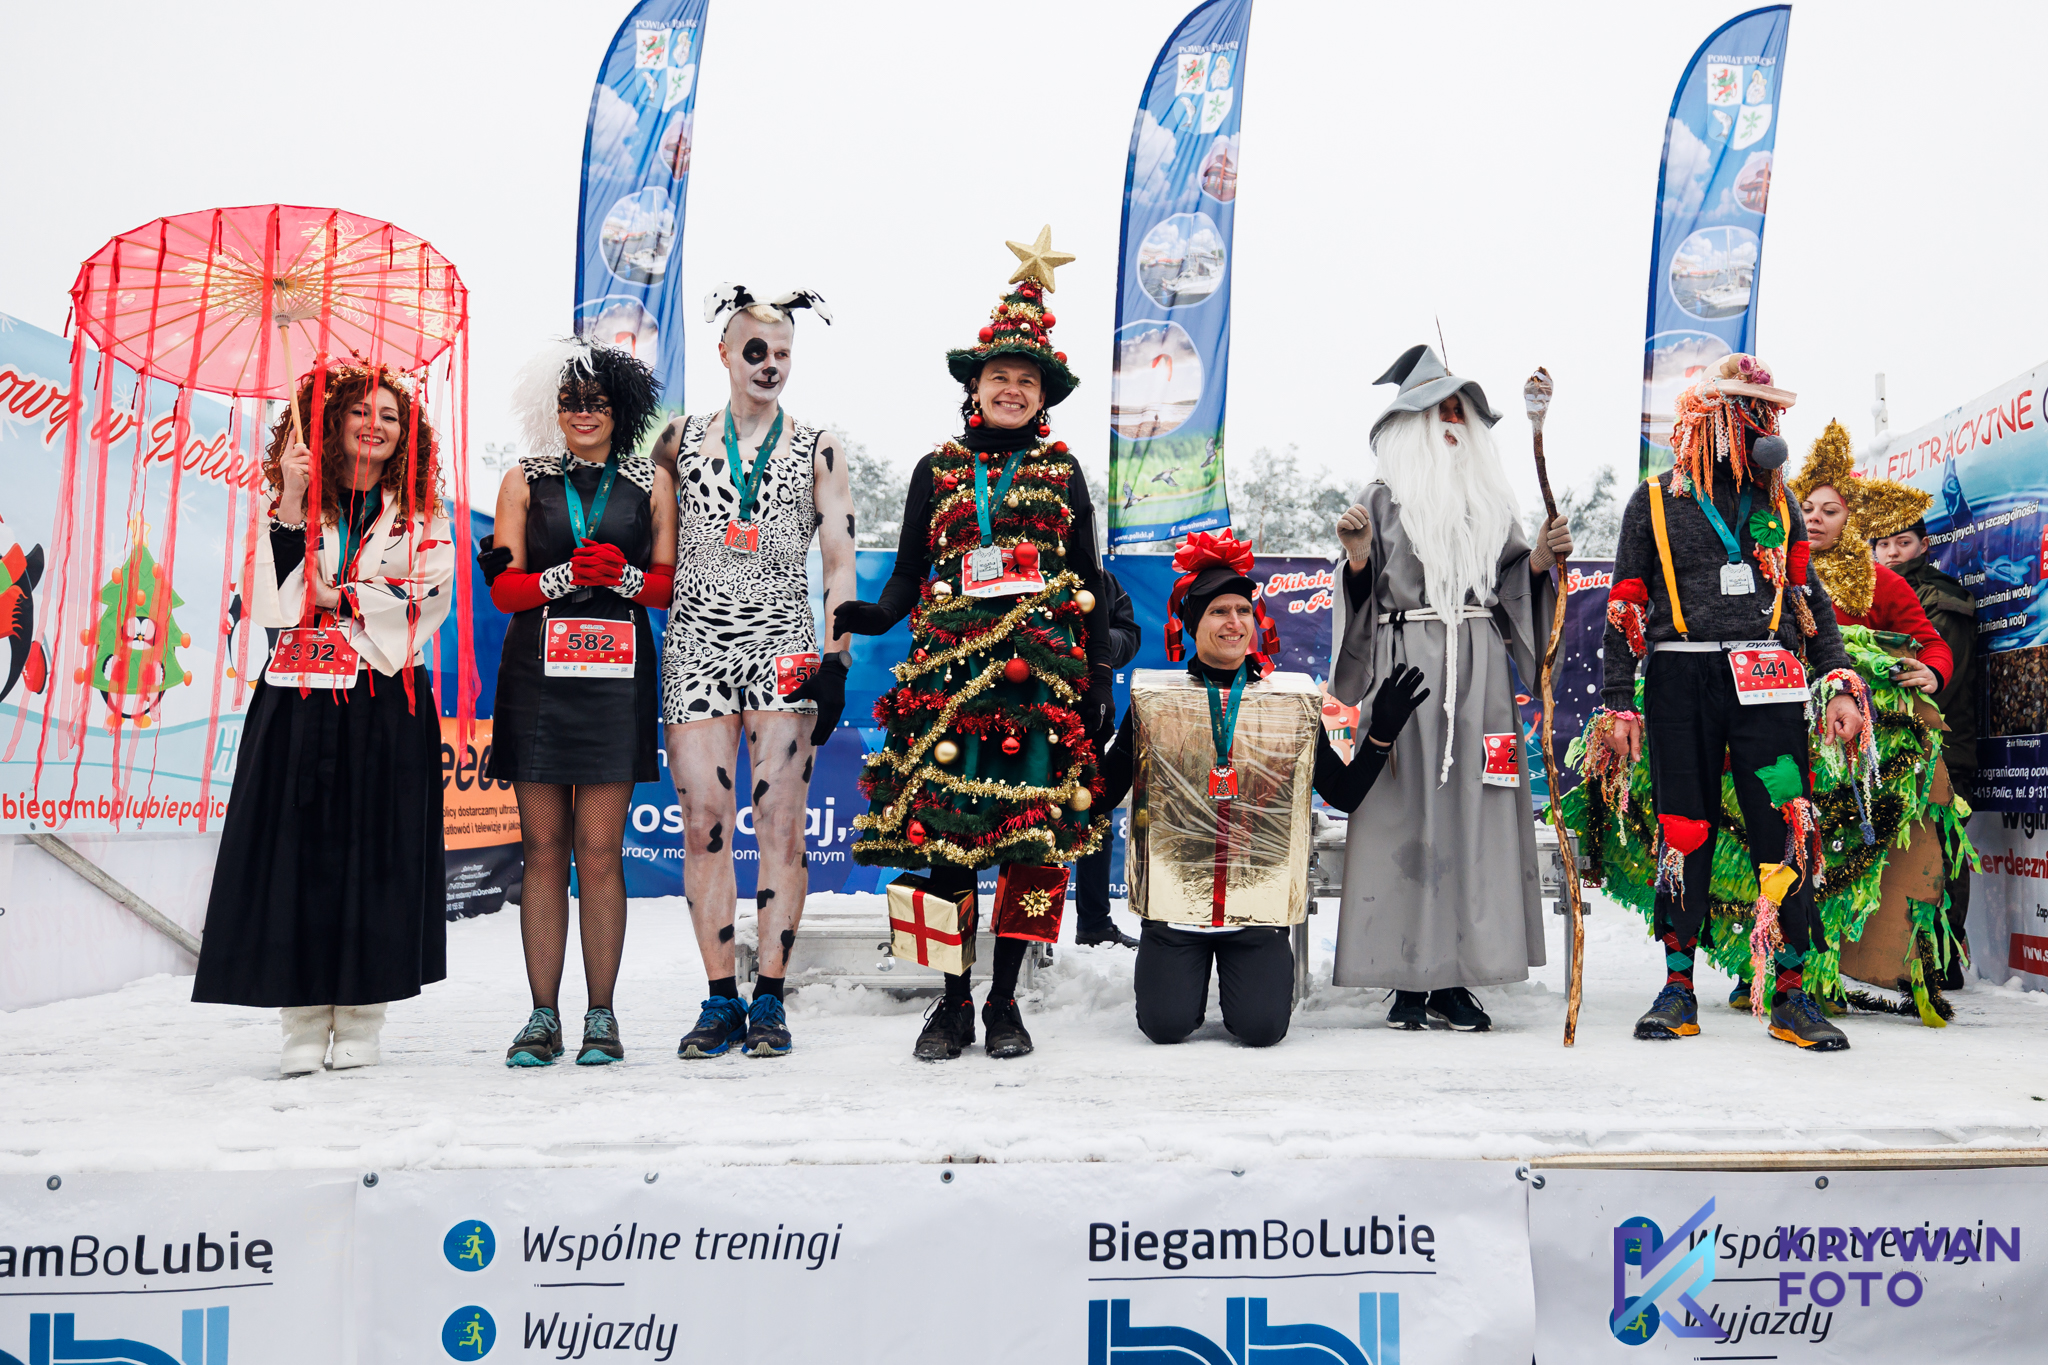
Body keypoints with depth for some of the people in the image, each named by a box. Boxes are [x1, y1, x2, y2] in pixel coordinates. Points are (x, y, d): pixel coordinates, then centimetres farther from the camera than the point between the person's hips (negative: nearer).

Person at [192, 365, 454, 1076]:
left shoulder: (422, 515, 11)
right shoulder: (300, 504, 12)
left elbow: (426, 590, -5)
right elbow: (274, 593, -3)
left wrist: (336, 596, -7)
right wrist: (292, 500, -8)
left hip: (387, 702, -1)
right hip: (299, 699, 1)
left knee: (375, 849, -1)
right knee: (297, 844, -2)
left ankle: (361, 1019, 8)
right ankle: (304, 1022, 6)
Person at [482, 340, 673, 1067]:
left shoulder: (652, 482, 10)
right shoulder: (525, 481, 11)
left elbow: (672, 587, 7)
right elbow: (504, 588, 5)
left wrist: (622, 575, -12)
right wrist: (568, 576, -12)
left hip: (615, 676, -1)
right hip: (537, 675, 1)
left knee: (598, 851, -3)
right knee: (543, 850, 2)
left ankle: (601, 1017, 7)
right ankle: (543, 1017, 10)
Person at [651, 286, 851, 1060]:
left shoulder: (818, 449, 8)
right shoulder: (679, 440, 12)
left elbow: (840, 564, 5)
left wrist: (835, 659, -5)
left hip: (784, 648, -1)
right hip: (696, 647, 1)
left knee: (779, 821, -5)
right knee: (704, 823, -2)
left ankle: (768, 1002, 3)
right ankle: (721, 1003, 7)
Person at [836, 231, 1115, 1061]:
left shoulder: (1061, 470, 12)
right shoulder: (937, 469, 12)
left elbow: (1090, 581, 11)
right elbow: (908, 576, 9)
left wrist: (1100, 680, 4)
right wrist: (864, 615, -12)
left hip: (1043, 666, 0)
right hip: (951, 664, 0)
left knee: (1034, 828, -1)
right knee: (944, 827, -2)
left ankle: (1004, 1001, 10)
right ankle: (955, 1001, 9)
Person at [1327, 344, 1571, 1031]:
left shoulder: (1491, 500, 16)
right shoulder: (1384, 499, 6)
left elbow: (1509, 586, 15)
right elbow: (1368, 595, 3)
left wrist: (1537, 561, -4)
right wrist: (1357, 559, -16)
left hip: (1479, 672, 4)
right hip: (1406, 665, -3)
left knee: (1472, 810, 0)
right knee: (1407, 811, -5)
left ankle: (1455, 980, 6)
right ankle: (1409, 980, 2)